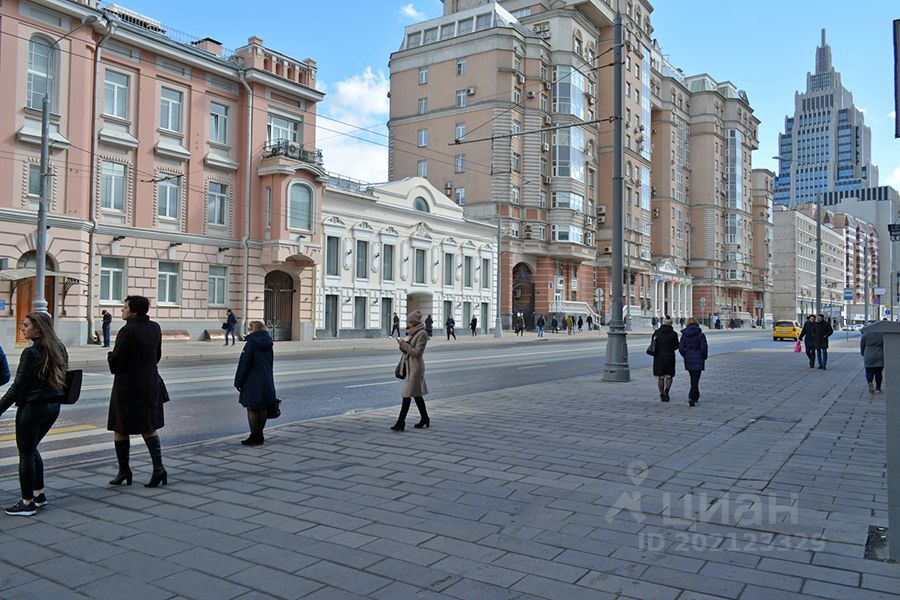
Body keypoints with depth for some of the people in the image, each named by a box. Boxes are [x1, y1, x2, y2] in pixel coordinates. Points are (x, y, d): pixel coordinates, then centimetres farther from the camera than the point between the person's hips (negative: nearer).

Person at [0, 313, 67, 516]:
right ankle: (39, 494, 27)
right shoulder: (58, 349, 6)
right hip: (53, 406, 8)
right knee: (31, 449, 22)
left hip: (32, 408, -8)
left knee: (26, 454, 5)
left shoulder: (31, 353, -17)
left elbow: (17, 387, -17)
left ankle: (27, 503, 13)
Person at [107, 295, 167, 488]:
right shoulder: (155, 328, 4)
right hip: (149, 383, 7)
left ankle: (124, 470, 16)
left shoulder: (127, 331, -18)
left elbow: (116, 360, -16)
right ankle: (158, 468, 4)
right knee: (148, 427, 13)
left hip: (127, 384, -6)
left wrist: (110, 356, 5)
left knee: (120, 428, 9)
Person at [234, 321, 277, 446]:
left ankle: (254, 437, 2)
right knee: (263, 409, 11)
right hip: (267, 383, 7)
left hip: (253, 383, -7)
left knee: (252, 409, 0)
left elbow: (244, 365, -13)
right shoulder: (268, 344, 9)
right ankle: (259, 435, 19)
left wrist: (238, 382, -6)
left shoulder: (251, 344, -13)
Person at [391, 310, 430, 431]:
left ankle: (401, 422, -8)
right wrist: (402, 345, 3)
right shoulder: (411, 333, 14)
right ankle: (425, 419, 25)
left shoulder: (422, 334, -14)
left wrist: (405, 345, -19)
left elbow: (417, 352, -19)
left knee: (407, 395, -10)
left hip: (415, 367, -9)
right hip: (408, 366, 9)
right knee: (417, 394, 15)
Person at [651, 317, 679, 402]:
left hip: (658, 358, 1)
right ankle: (666, 390, -11)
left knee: (660, 377, 11)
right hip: (670, 358, -1)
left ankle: (662, 395, 10)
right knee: (669, 376, 12)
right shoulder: (673, 334, -6)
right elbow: (676, 346, 1)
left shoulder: (656, 333, -2)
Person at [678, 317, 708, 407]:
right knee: (695, 380, -3)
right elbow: (704, 348, -13)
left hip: (688, 360, 4)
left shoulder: (684, 335, -1)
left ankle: (696, 397, 30)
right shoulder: (700, 334, -8)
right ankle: (691, 397, -17)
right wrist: (704, 357, 4)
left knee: (693, 379, 20)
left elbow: (681, 348, -4)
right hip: (698, 360, -4)